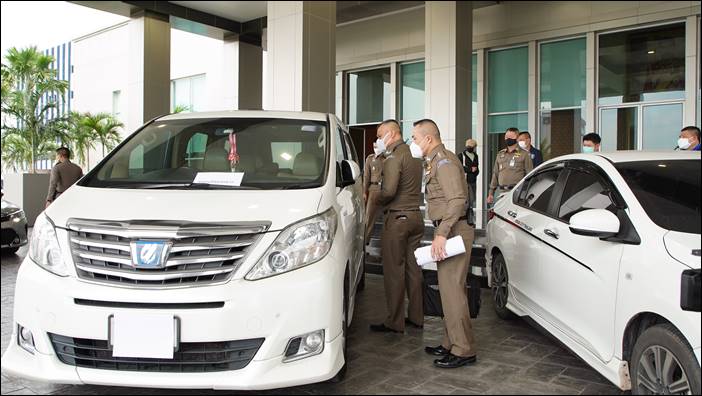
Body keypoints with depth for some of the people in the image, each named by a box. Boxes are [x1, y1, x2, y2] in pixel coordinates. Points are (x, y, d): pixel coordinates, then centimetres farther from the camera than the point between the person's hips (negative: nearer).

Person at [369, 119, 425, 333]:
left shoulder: (394, 157, -14)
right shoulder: (414, 154, 14)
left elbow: (389, 191, -23)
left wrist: (376, 200, -4)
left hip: (398, 218, -9)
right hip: (416, 216, 9)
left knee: (394, 270, -2)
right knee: (413, 267, 14)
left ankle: (395, 322, 5)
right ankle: (416, 316, 22)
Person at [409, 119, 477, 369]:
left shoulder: (444, 161, -12)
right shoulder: (438, 160, 20)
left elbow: (457, 199, -23)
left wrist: (442, 233, -27)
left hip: (452, 231, -11)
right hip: (448, 230, 11)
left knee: (452, 289, -8)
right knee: (449, 289, 13)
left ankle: (463, 350, 0)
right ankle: (451, 343, 22)